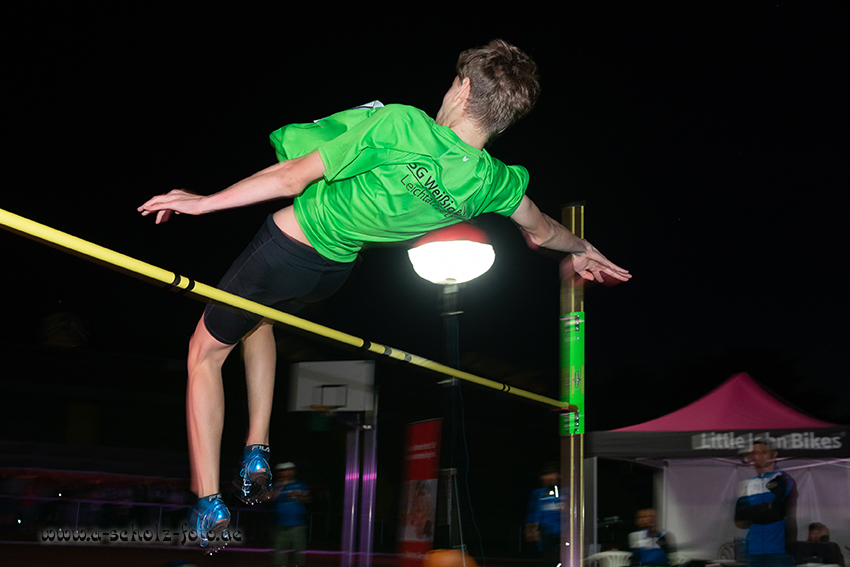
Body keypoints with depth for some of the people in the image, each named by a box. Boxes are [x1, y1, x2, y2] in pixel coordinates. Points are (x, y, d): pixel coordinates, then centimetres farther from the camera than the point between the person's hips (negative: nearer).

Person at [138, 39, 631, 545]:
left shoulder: (400, 124, -27)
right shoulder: (496, 183, -12)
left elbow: (292, 179, -21)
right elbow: (542, 232, 8)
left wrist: (205, 201, -9)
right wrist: (583, 250, 31)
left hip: (286, 247, -6)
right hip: (337, 268, 6)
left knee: (206, 351, 16)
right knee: (256, 318, 35)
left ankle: (210, 508, 13)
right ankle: (257, 454, 31)